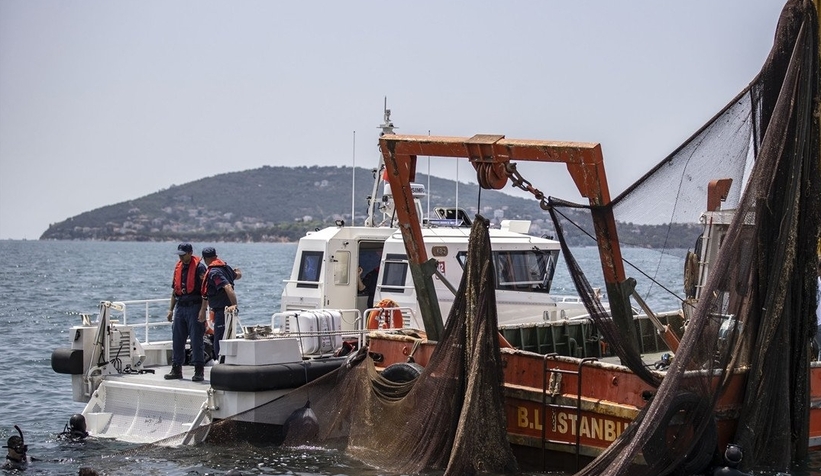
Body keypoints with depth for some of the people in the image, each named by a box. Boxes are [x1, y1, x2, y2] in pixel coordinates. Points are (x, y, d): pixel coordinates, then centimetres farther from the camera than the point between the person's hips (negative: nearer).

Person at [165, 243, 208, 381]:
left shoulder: (199, 267, -8)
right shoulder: (178, 267, 14)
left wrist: (203, 310, -19)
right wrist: (171, 309, 17)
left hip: (194, 307, -7)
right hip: (180, 307, 7)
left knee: (196, 340, -5)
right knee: (177, 340, 8)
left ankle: (199, 371, -1)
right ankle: (176, 369, 15)